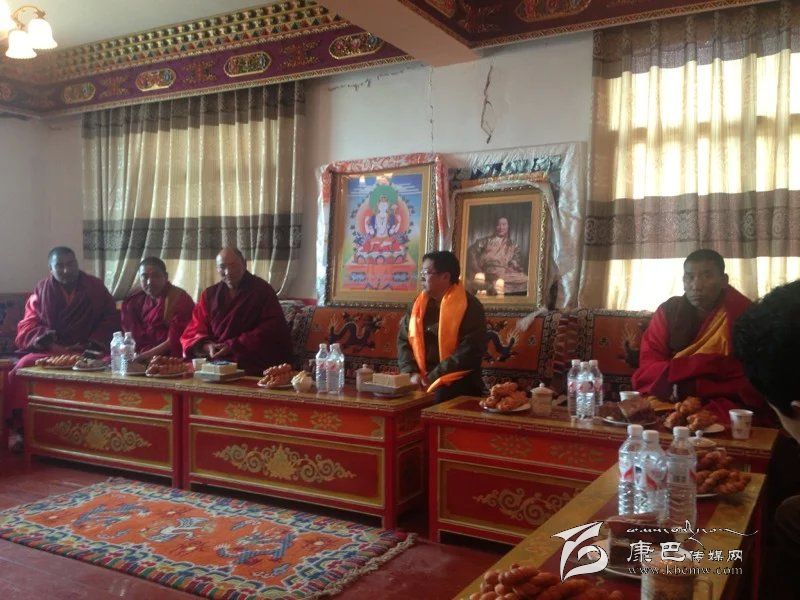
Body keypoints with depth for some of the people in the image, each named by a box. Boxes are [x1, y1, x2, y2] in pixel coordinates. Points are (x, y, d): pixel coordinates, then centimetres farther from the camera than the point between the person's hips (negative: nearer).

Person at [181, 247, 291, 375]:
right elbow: (195, 330, 14)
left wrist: (233, 346, -13)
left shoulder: (263, 291, 3)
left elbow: (271, 329, -6)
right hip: (214, 359, 5)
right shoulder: (209, 294, 17)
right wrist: (207, 345, -10)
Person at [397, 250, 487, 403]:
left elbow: (470, 351, -14)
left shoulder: (469, 306, -6)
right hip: (420, 383, 4)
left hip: (457, 386, -4)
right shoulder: (419, 304, 11)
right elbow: (403, 341, 10)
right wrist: (412, 372, -7)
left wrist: (434, 376, -16)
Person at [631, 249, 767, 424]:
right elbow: (647, 373, -4)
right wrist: (703, 365, -18)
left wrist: (690, 386, -16)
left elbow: (751, 388, -9)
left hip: (728, 408, -4)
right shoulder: (668, 311, 2)